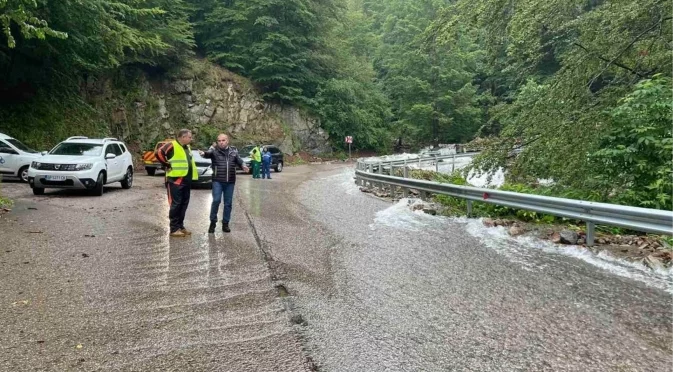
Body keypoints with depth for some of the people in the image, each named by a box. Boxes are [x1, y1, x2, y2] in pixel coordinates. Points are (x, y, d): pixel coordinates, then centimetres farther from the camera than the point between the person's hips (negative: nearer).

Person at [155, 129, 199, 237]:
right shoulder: (172, 145, -10)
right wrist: (167, 165, -14)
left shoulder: (187, 147, 17)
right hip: (176, 180, -8)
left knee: (184, 204, 12)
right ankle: (174, 229, -1)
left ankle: (180, 226, 20)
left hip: (186, 181, 9)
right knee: (175, 204, -5)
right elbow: (159, 153, -21)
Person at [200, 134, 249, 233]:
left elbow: (239, 161, 5)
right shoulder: (214, 151, 0)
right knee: (216, 201, -10)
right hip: (217, 181, -3)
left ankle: (225, 224, 17)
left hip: (230, 182, 3)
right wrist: (203, 153, -45)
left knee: (228, 203, 7)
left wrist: (243, 166, -19)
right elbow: (208, 153, -20)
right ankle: (213, 222, 6)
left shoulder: (234, 152, 12)